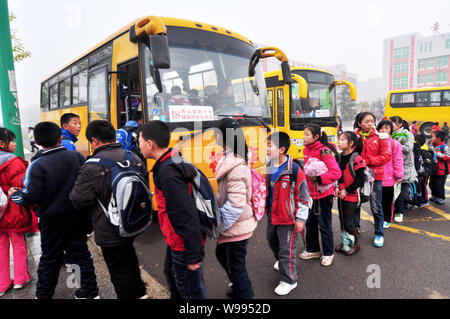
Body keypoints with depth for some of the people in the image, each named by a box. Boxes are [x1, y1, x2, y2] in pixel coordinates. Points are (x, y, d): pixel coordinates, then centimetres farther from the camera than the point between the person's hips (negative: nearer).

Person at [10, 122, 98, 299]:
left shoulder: (38, 165, -16)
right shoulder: (77, 157, -5)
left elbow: (31, 196, -19)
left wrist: (14, 195, 1)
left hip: (52, 221, -3)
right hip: (78, 217, 3)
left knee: (49, 259, 14)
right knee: (81, 253, 14)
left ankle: (43, 295, 30)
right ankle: (90, 292, 24)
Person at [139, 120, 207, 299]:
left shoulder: (168, 173, -28)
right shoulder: (173, 162, 3)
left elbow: (187, 216, -30)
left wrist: (194, 256, -24)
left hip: (184, 244, -10)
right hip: (177, 240, 10)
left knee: (190, 288, 10)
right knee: (171, 274, 29)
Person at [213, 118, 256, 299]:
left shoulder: (236, 166, -27)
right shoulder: (229, 159, 3)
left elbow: (236, 204, -29)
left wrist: (219, 224, -18)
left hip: (237, 227, -10)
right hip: (231, 223, 10)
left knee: (236, 265, 8)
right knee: (222, 254, 27)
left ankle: (244, 294, 31)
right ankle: (239, 287, 49)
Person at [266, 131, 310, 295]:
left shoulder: (294, 170, -22)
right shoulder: (269, 167, 1)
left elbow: (303, 197, -15)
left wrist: (300, 218, -14)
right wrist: (265, 207, 23)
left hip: (288, 218, -8)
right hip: (272, 214, 8)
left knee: (287, 249, 3)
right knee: (272, 239, 27)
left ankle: (289, 280, 25)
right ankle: (281, 261, 56)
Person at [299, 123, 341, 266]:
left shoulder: (324, 151, -19)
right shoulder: (307, 150, 5)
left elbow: (337, 173, -23)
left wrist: (319, 179, -26)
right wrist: (307, 178, 8)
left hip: (324, 194, -7)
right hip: (311, 193, 8)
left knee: (324, 225, 5)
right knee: (310, 222, 16)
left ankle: (328, 253, 25)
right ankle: (313, 250, 34)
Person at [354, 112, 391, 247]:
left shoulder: (380, 137, -1)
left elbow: (386, 156, -6)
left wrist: (367, 161, -15)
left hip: (375, 175, -1)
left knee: (376, 207, 4)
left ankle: (379, 234, 22)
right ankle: (355, 229, 33)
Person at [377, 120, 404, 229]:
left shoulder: (395, 144, -5)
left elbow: (398, 161, -4)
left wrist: (398, 176, -5)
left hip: (389, 178, -3)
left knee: (388, 200, 10)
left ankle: (387, 220, 25)